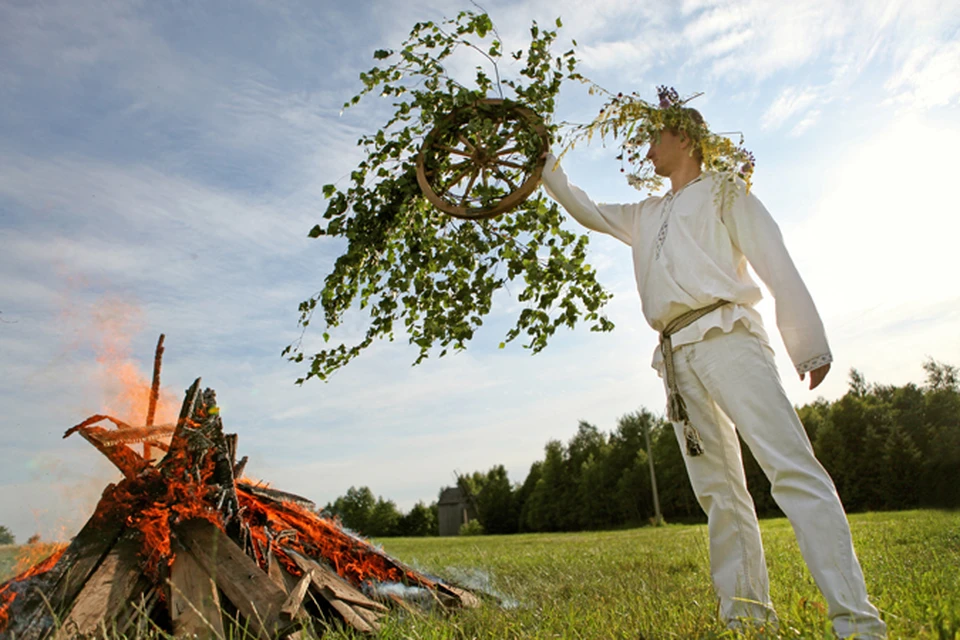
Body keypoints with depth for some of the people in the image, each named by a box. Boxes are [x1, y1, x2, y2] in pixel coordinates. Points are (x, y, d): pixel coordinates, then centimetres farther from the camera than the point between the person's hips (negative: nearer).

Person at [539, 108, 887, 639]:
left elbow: (776, 264, 3)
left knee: (791, 467, -16)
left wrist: (810, 345, -5)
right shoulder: (645, 216, 29)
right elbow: (586, 211, 40)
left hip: (725, 336, -5)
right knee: (718, 489, 3)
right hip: (676, 355, 5)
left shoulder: (723, 191, 13)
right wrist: (548, 170, 35)